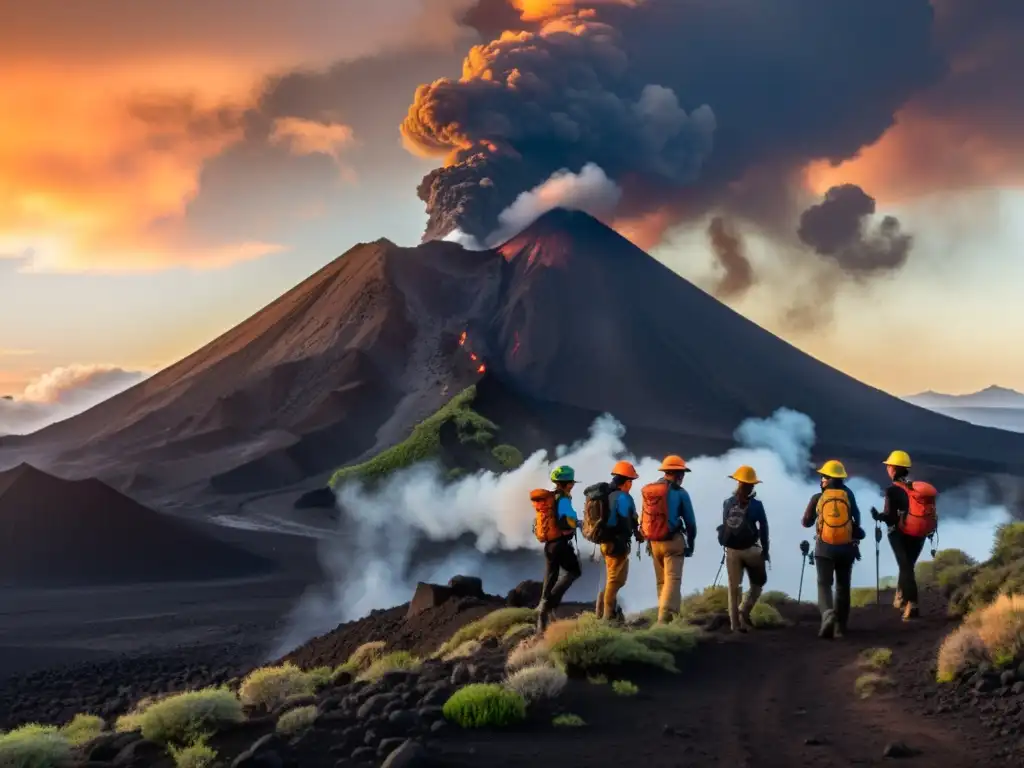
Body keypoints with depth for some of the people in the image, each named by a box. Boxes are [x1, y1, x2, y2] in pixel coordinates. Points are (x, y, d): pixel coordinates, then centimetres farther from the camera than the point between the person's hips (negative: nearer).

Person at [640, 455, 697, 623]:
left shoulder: (648, 491, 7)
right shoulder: (680, 493, -7)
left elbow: (644, 519, 7)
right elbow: (690, 522, -4)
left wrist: (648, 541, 13)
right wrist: (691, 544, 7)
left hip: (654, 542, 5)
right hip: (673, 541, -5)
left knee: (661, 581, 16)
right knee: (672, 580, -8)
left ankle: (665, 616, 21)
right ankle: (664, 618, -20)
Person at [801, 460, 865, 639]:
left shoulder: (817, 498, -4)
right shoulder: (848, 494, -2)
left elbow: (806, 522, 3)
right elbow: (856, 517, 1)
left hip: (824, 548, -2)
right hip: (846, 547, 2)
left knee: (824, 584, 1)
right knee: (843, 587, 13)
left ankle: (828, 614, -26)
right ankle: (840, 626, 14)